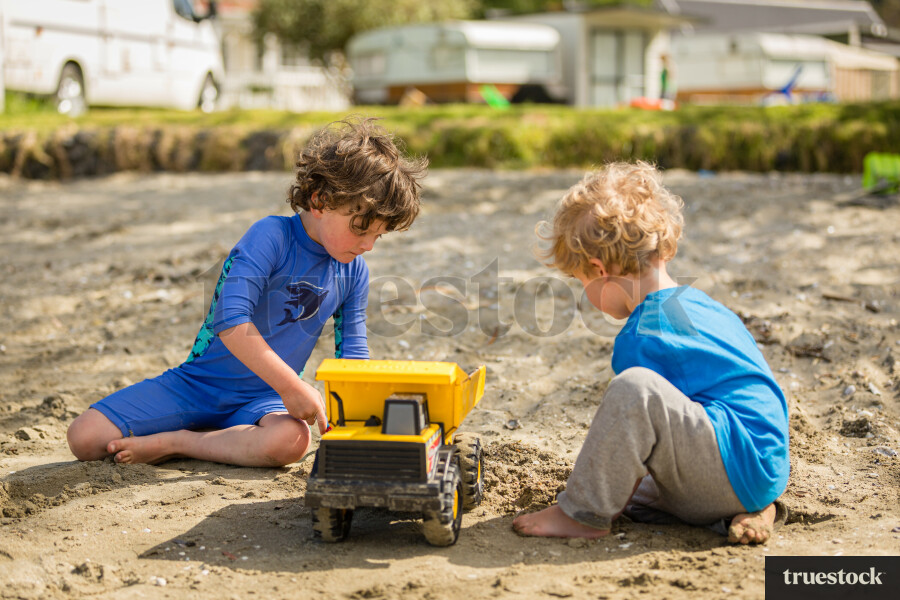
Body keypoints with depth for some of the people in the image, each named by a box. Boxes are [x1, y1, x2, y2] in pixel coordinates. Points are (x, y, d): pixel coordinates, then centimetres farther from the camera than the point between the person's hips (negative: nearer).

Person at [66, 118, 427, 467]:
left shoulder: (354, 272, 1)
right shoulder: (271, 236, -18)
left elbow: (352, 356, 6)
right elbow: (231, 320, -29)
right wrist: (290, 386, -31)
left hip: (262, 400, 3)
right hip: (199, 383, -3)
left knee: (291, 440, -35)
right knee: (85, 437, -17)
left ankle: (174, 443, -15)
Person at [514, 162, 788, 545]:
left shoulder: (641, 336, -13)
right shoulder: (697, 303, 16)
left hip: (739, 466, -11)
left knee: (635, 389, -26)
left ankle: (583, 514, -11)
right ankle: (742, 510, 9)